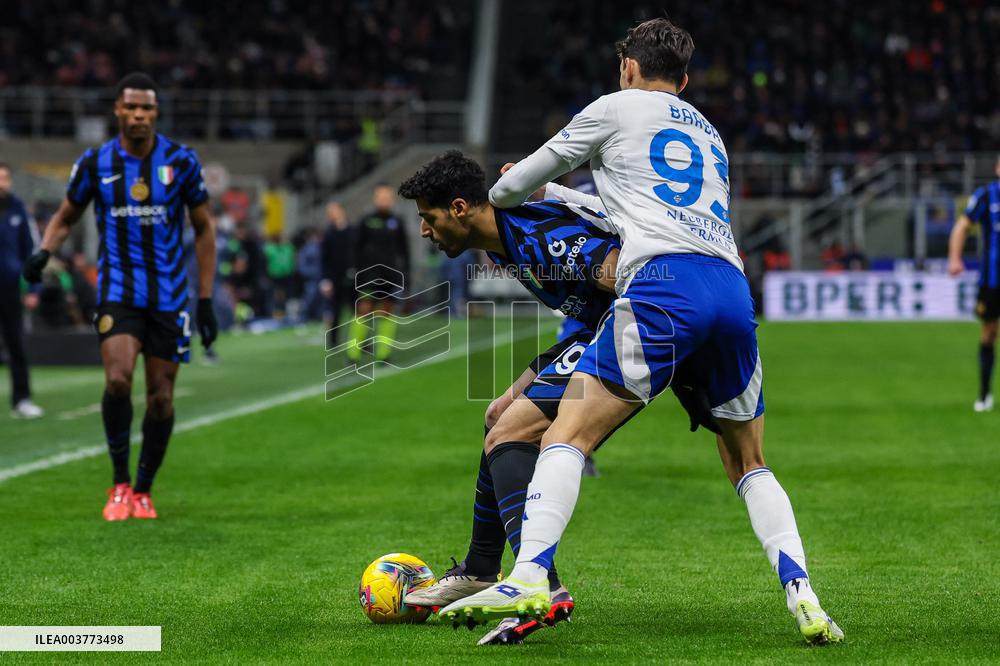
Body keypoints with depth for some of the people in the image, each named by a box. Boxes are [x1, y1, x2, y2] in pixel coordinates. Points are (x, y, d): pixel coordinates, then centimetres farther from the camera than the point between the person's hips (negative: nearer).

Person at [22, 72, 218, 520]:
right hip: (117, 291, -1)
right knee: (117, 379, -21)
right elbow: (66, 217, 13)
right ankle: (120, 483, -5)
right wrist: (44, 251, -9)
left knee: (160, 398, 3)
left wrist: (206, 300, 2)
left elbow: (203, 228, 6)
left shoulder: (181, 161, -2)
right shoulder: (95, 163, -1)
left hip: (169, 294, 1)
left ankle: (143, 490, 21)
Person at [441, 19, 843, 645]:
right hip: (733, 285, 6)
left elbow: (518, 182, 22)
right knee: (749, 463, 18)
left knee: (568, 434, -7)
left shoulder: (618, 108, 17)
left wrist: (493, 201, 45)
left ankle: (529, 578, -27)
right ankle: (800, 590, -2)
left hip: (663, 282, -6)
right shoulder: (709, 132, 34)